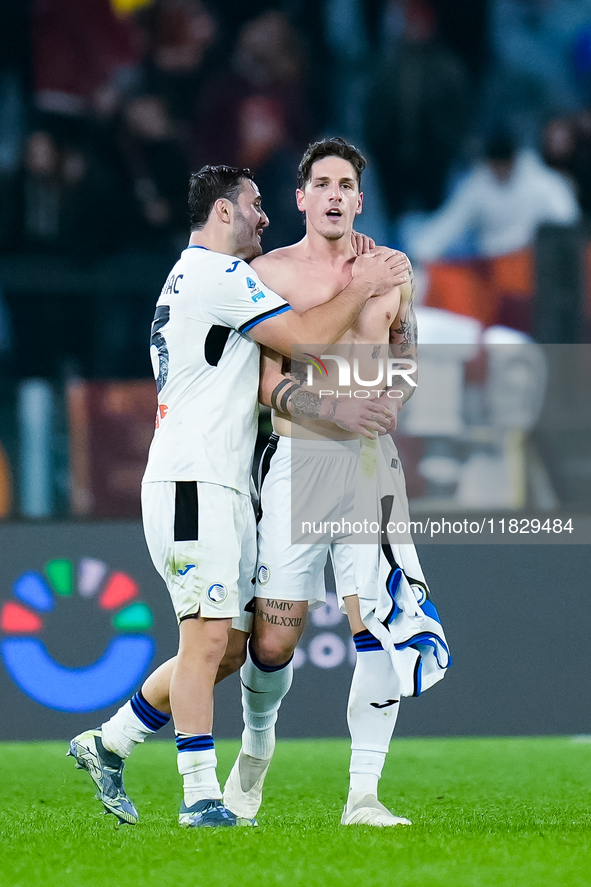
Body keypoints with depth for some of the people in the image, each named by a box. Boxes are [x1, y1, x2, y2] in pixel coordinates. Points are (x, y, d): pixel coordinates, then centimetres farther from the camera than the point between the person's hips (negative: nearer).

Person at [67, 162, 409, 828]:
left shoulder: (192, 279, 24)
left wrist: (327, 409, 6)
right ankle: (201, 798, -13)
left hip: (222, 489, 10)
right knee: (208, 639, -13)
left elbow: (262, 384, 20)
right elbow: (305, 340, -14)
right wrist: (360, 288, 0)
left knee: (227, 649, 10)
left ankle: (108, 745, 17)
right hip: (194, 483, -10)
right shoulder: (217, 275, -8)